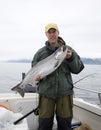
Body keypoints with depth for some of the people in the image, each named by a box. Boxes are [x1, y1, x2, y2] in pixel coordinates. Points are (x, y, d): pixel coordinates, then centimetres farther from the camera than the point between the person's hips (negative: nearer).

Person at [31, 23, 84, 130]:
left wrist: (71, 58, -14)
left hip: (65, 92, 0)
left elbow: (77, 69, 3)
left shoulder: (68, 49, 6)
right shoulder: (40, 52, 6)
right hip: (46, 93, 0)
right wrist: (36, 76, -12)